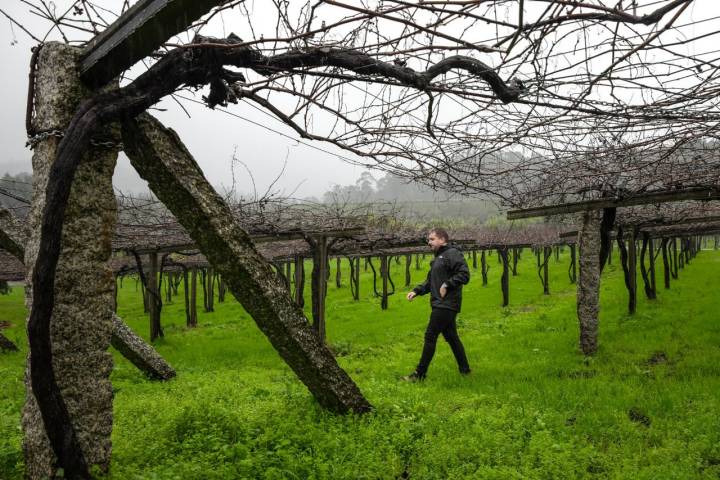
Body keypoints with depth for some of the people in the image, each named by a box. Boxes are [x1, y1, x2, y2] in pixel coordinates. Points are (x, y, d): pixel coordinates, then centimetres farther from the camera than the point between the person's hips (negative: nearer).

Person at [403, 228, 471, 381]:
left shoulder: (452, 254, -10)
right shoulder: (437, 258, 21)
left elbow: (464, 274, -19)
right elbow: (429, 282, 24)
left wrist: (447, 285, -19)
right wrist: (416, 291, 10)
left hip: (446, 305, -10)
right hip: (441, 305, 10)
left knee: (430, 336, -7)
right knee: (451, 337, 14)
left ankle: (420, 374, -2)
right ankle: (464, 369, 23)